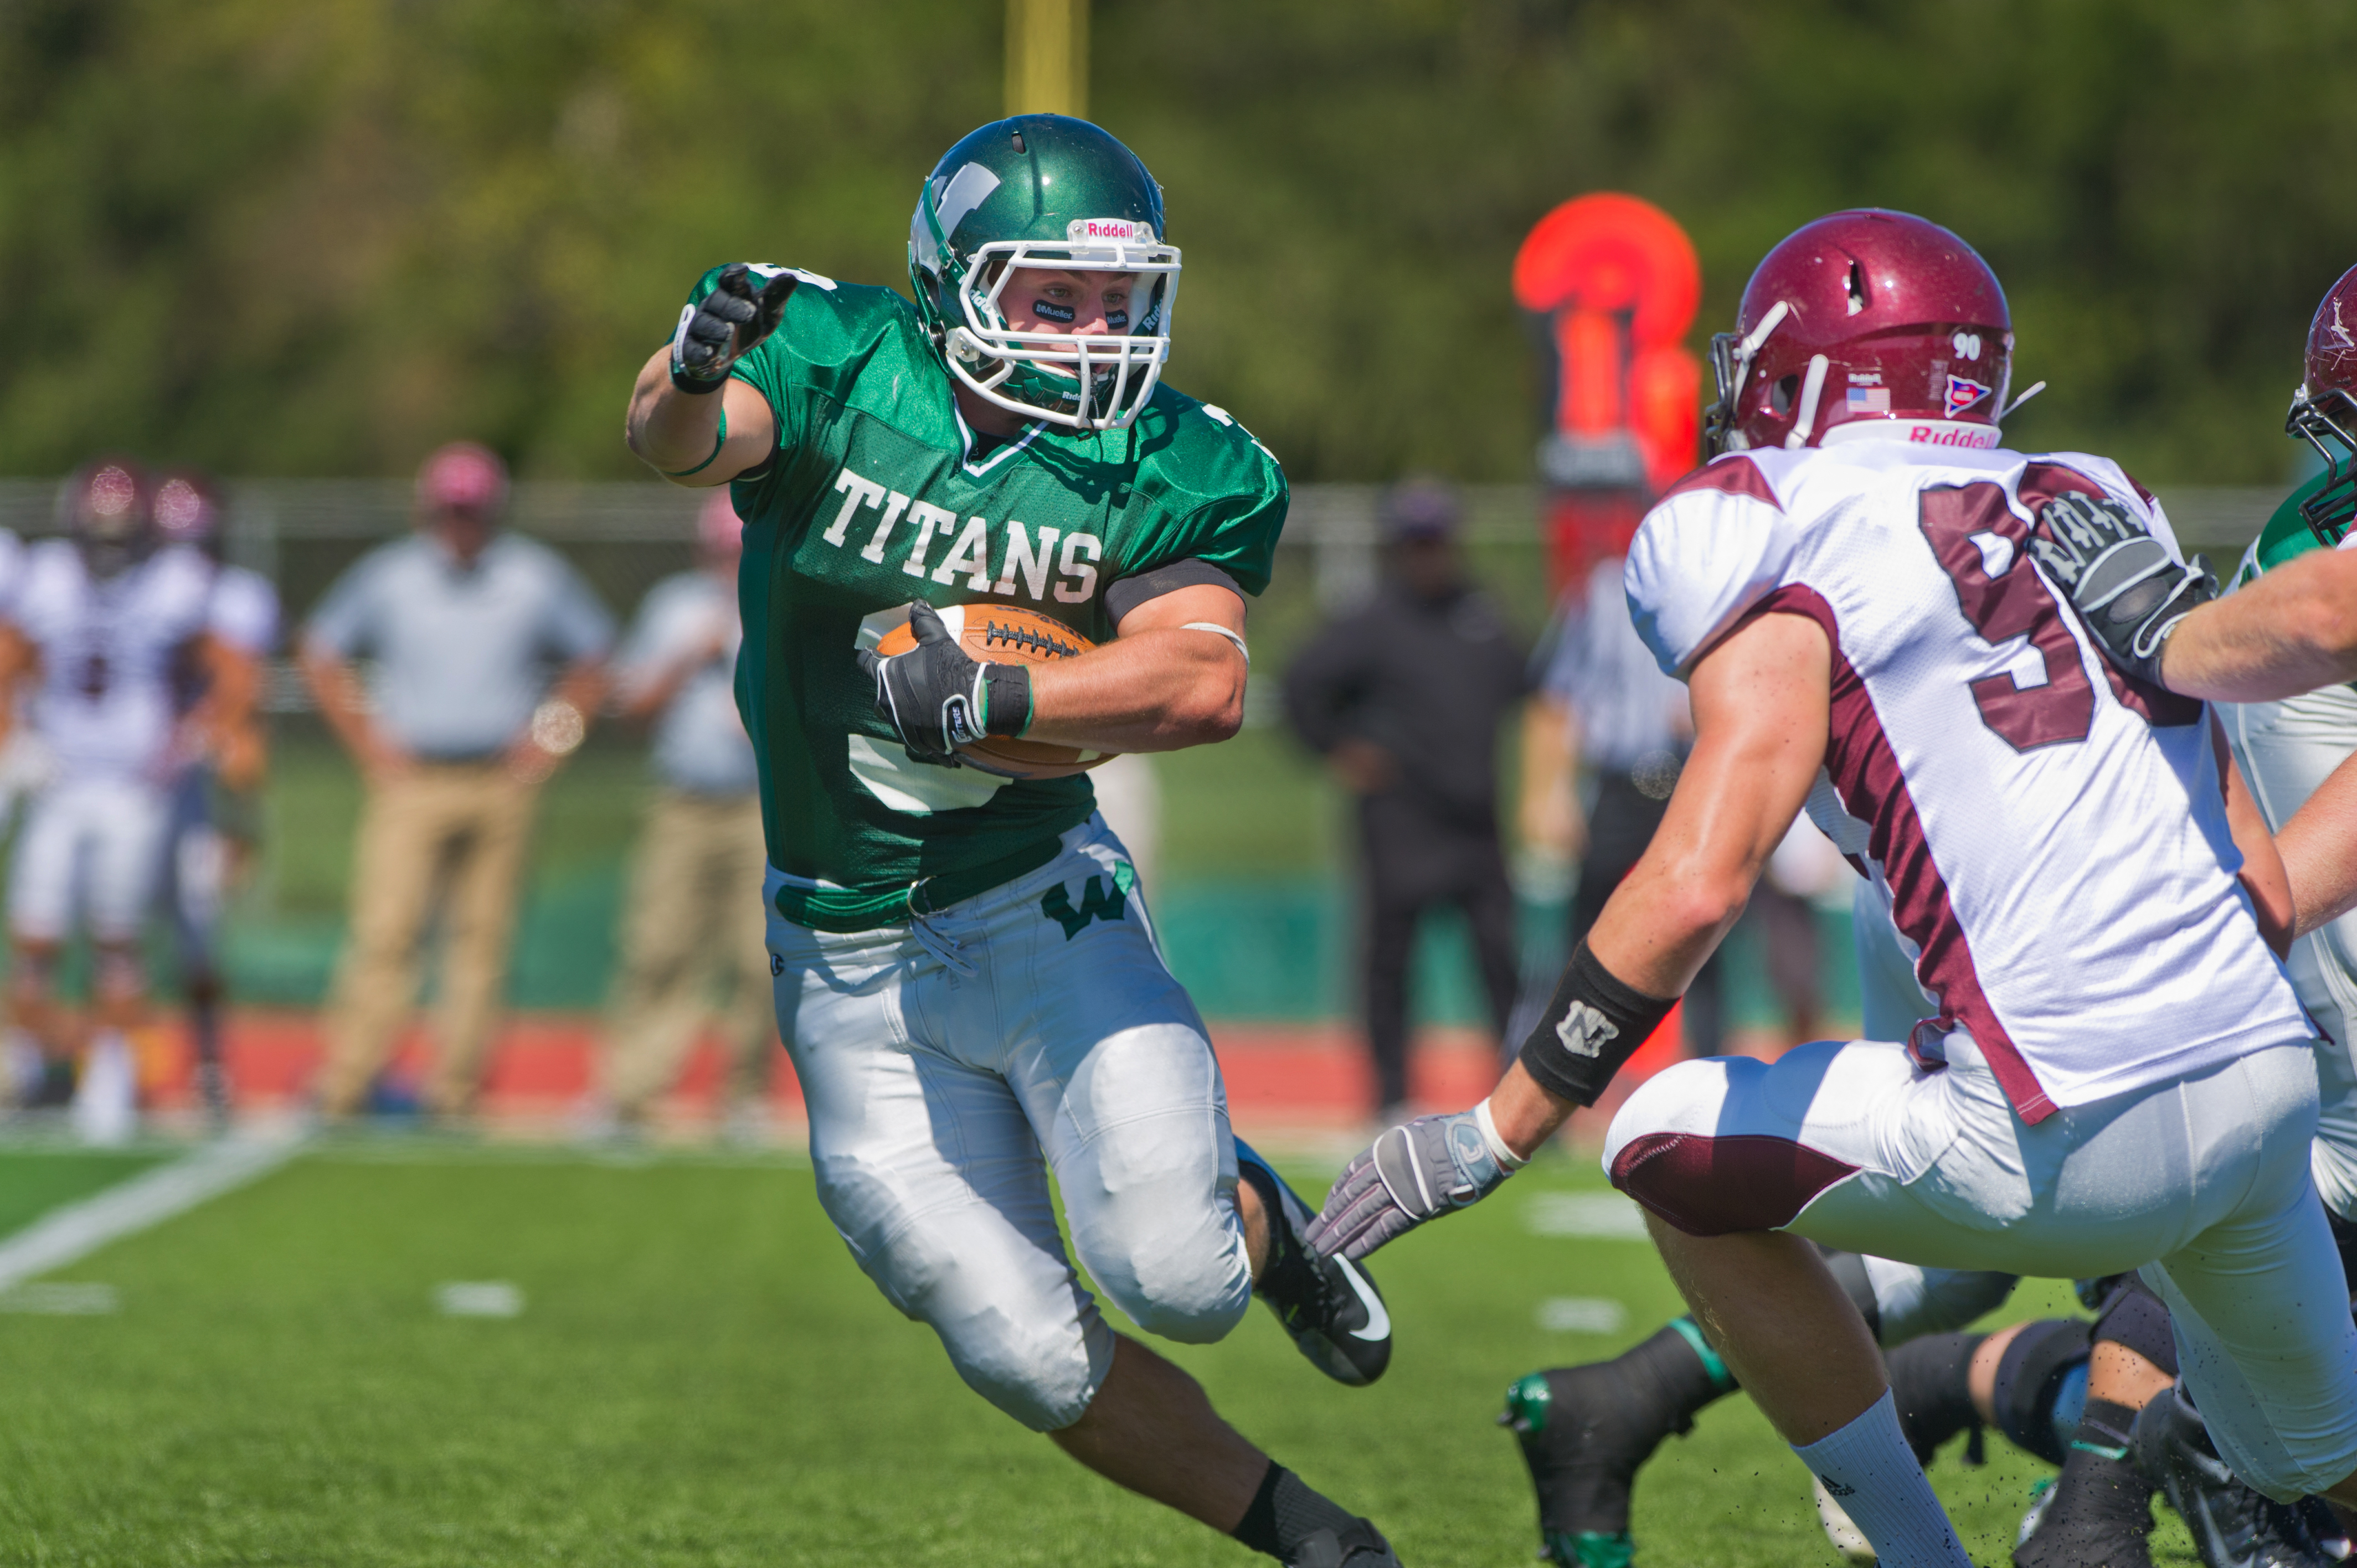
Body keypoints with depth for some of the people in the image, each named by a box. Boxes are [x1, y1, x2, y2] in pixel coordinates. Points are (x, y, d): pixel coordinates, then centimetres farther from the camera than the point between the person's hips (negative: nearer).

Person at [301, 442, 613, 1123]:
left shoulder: (537, 578, 4)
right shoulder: (386, 575, 2)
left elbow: (591, 661, 14)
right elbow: (320, 657, 10)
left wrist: (551, 737, 3)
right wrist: (369, 742, 2)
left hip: (503, 783, 2)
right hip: (412, 781, -1)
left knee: (482, 937, 3)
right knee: (385, 932, -10)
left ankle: (455, 1093, 9)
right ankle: (344, 1087, -9)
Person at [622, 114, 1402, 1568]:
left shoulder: (1169, 467, -6)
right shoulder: (839, 371, -9)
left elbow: (1206, 681, -20)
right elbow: (679, 441, -28)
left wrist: (993, 695, -33)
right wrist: (694, 374, -51)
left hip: (1046, 903, 0)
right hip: (855, 969, 0)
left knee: (1174, 1277, -19)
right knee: (1031, 1357, -2)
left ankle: (1256, 1217, 18)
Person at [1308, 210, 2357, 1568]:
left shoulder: (1795, 549, -2)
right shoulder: (2099, 510, 19)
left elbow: (1699, 883, -14)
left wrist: (1496, 1135, -8)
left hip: (2084, 1142, -7)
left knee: (1678, 1156, 16)